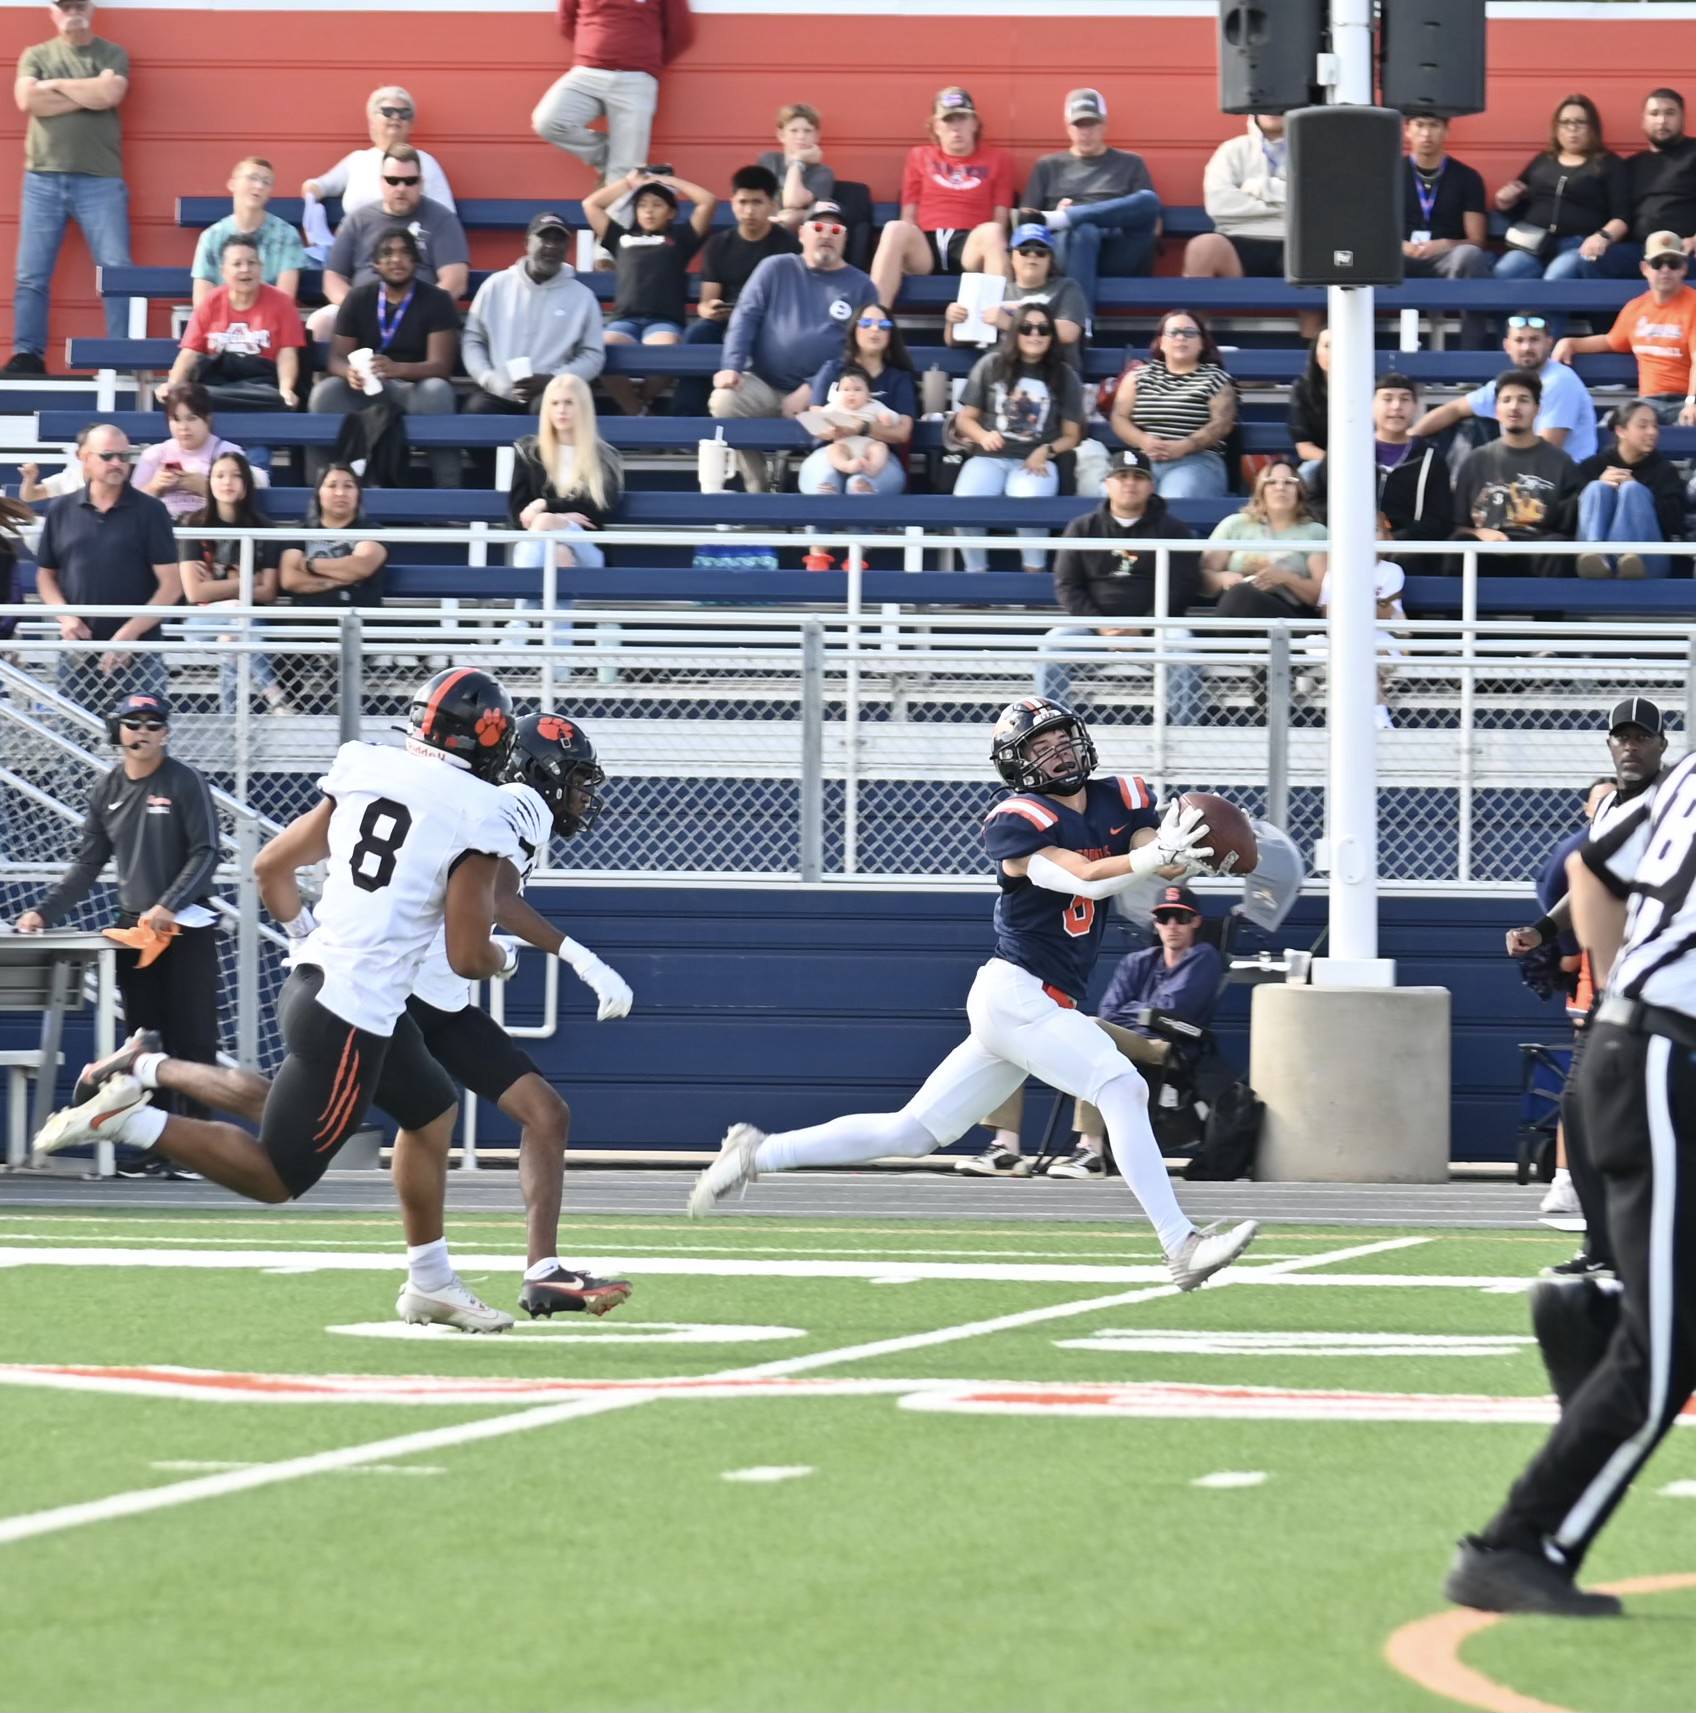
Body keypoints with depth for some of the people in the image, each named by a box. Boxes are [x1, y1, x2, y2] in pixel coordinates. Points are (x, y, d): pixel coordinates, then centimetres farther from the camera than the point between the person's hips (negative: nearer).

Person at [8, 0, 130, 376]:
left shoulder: (112, 56, 8)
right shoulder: (35, 56, 12)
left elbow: (109, 95, -11)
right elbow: (27, 100, -6)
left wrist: (56, 85, -2)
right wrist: (88, 95, -5)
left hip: (100, 180, -1)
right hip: (43, 179, 2)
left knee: (117, 270, -7)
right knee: (31, 274, -1)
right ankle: (27, 354, 3)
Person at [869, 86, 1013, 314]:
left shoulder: (997, 159, 16)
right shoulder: (919, 157, 21)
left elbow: (1000, 219, 10)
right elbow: (909, 216, 17)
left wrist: (993, 246, -10)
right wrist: (905, 242, -3)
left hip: (971, 245, -1)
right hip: (925, 246, 1)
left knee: (992, 231, -35)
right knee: (895, 229, -32)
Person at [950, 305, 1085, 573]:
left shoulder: (1064, 375, 9)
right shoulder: (991, 365, 9)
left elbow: (1071, 436, 11)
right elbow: (965, 418, 13)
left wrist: (1046, 451, -10)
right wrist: (983, 436, -10)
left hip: (1036, 460, -1)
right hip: (990, 457, 1)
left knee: (1029, 501, -37)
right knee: (966, 501, -32)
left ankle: (1033, 571, -18)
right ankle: (975, 572, -14)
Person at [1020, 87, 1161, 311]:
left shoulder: (1130, 164, 24)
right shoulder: (1048, 166, 25)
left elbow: (1154, 223, 14)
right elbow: (1026, 220, 15)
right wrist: (1057, 217, -8)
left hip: (1118, 255, 1)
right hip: (1066, 246, -1)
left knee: (1148, 199, -28)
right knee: (1084, 231, -39)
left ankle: (1055, 219, -36)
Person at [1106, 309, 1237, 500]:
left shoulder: (1214, 378, 13)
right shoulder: (1139, 375, 20)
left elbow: (1221, 423, 1)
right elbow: (1118, 418, 12)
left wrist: (1183, 447, -15)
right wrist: (1143, 441, -9)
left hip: (1197, 461, -2)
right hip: (1143, 460, 2)